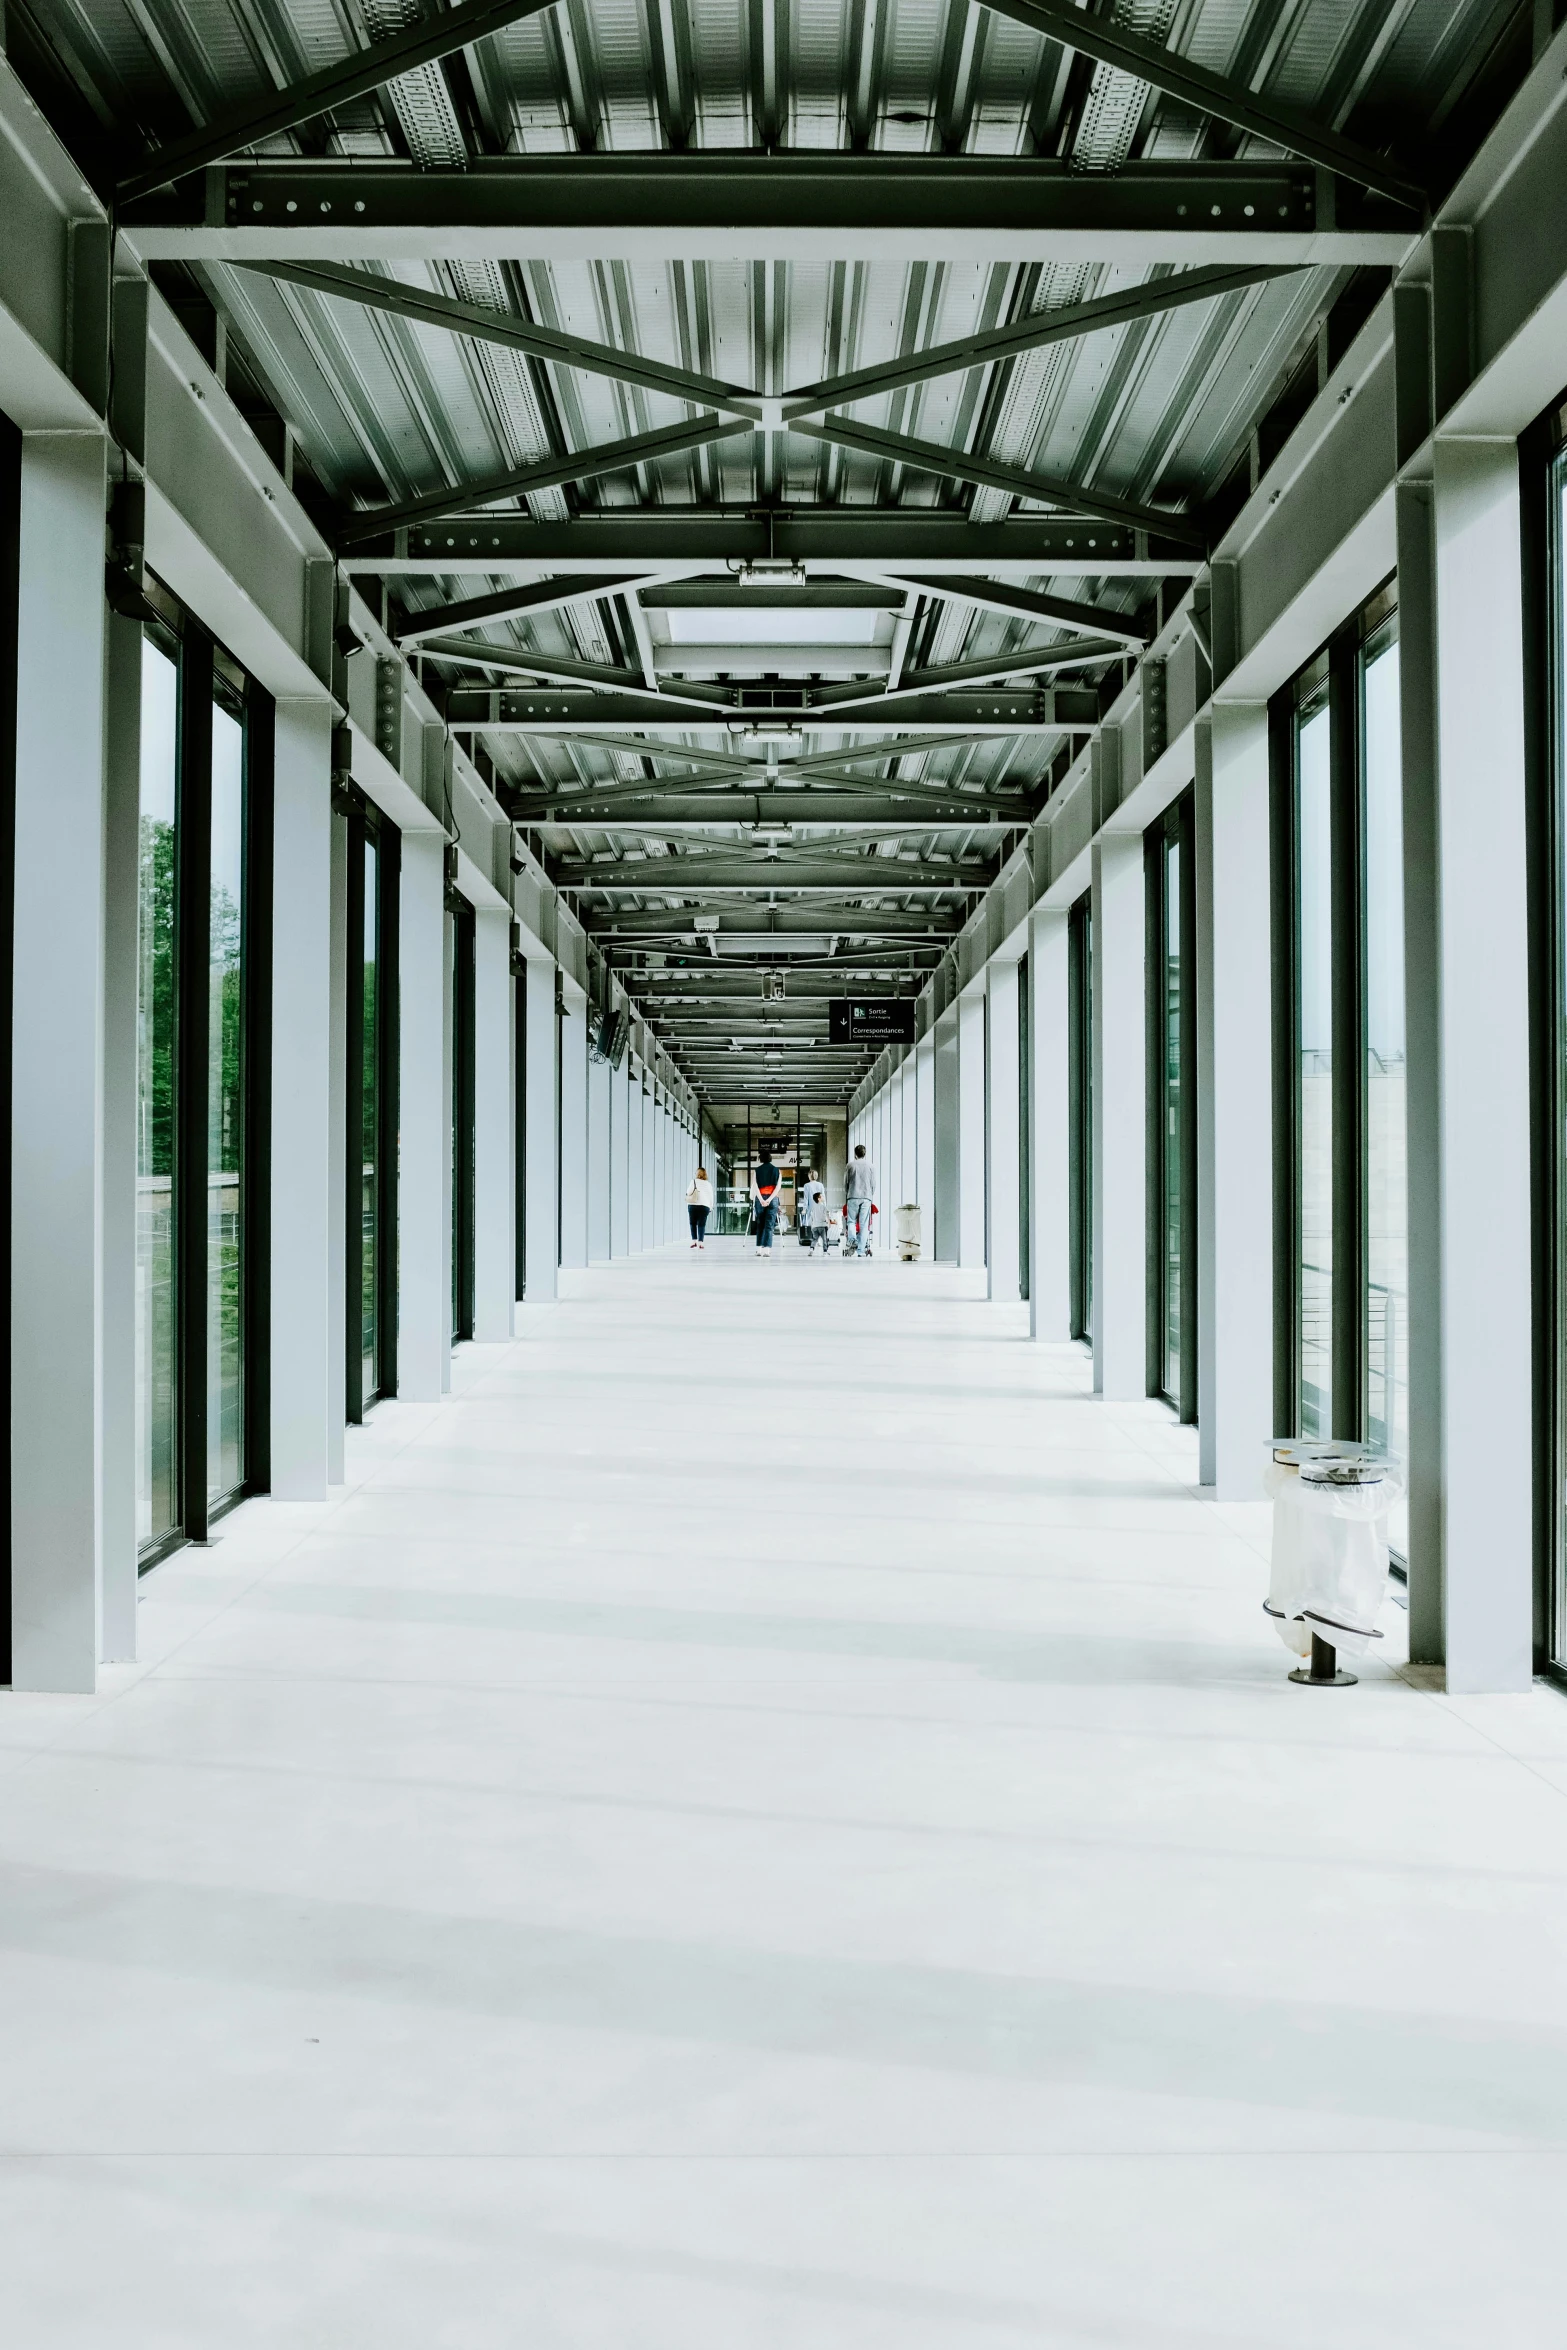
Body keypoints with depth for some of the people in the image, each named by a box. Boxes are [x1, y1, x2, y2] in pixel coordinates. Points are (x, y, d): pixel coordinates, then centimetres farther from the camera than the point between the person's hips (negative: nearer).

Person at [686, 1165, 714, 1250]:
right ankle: (700, 1242, -5)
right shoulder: (708, 1184, 8)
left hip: (693, 1205, -2)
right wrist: (711, 1208, 19)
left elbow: (688, 1193, -7)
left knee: (693, 1223, 10)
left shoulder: (694, 1182, -1)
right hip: (704, 1206, 2)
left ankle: (694, 1240, 2)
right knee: (702, 1224, 2)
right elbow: (711, 1197, 11)